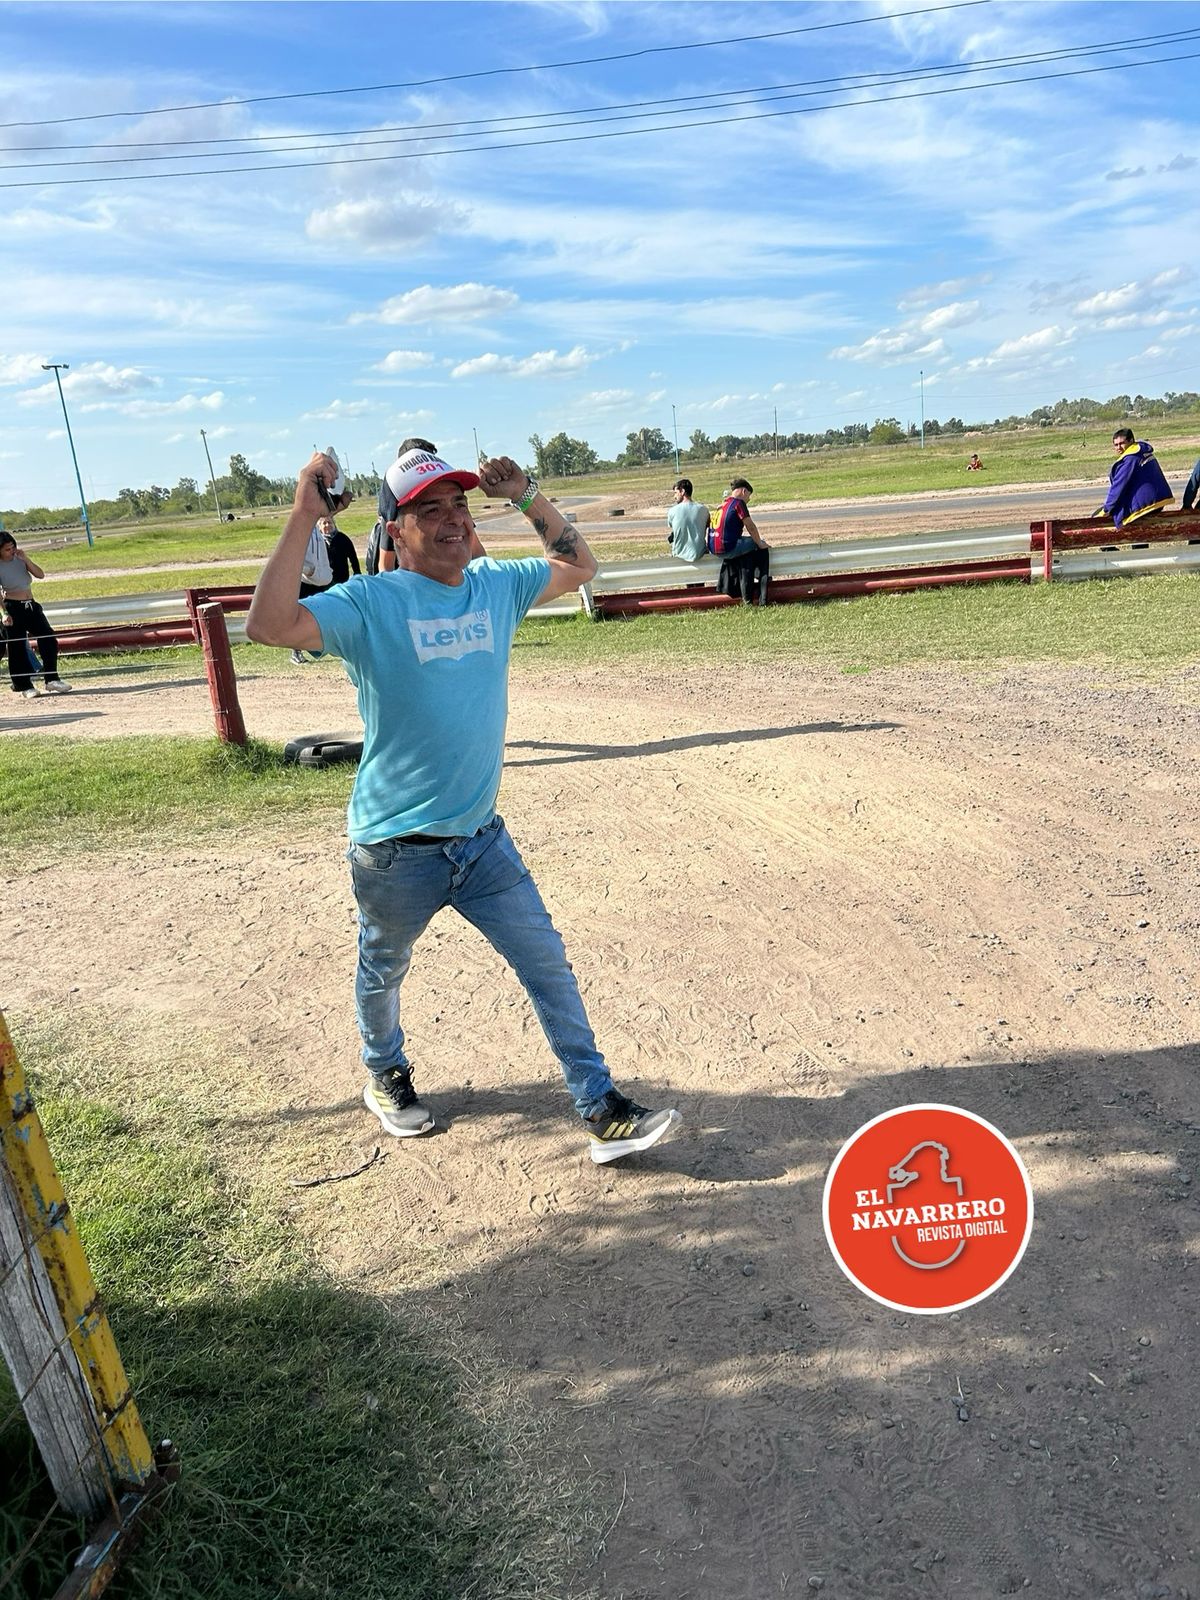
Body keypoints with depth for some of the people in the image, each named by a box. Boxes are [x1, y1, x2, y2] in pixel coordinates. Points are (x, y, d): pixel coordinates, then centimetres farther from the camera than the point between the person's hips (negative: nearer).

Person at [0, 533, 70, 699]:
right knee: (17, 648, 0)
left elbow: (40, 575, 0)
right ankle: (24, 686, 8)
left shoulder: (19, 559, 6)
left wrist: (26, 559, -12)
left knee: (49, 639, -3)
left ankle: (52, 680, 4)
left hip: (31, 605, 5)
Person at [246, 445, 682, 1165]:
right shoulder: (370, 603, -14)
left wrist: (527, 495, 1)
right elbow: (269, 625, -27)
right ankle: (386, 1074, 49)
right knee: (383, 973, 20)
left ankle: (602, 1110, 15)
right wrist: (304, 516, -32)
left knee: (549, 964, 5)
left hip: (483, 837, 4)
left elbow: (578, 567, 15)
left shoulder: (498, 585, 2)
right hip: (396, 851, -4)